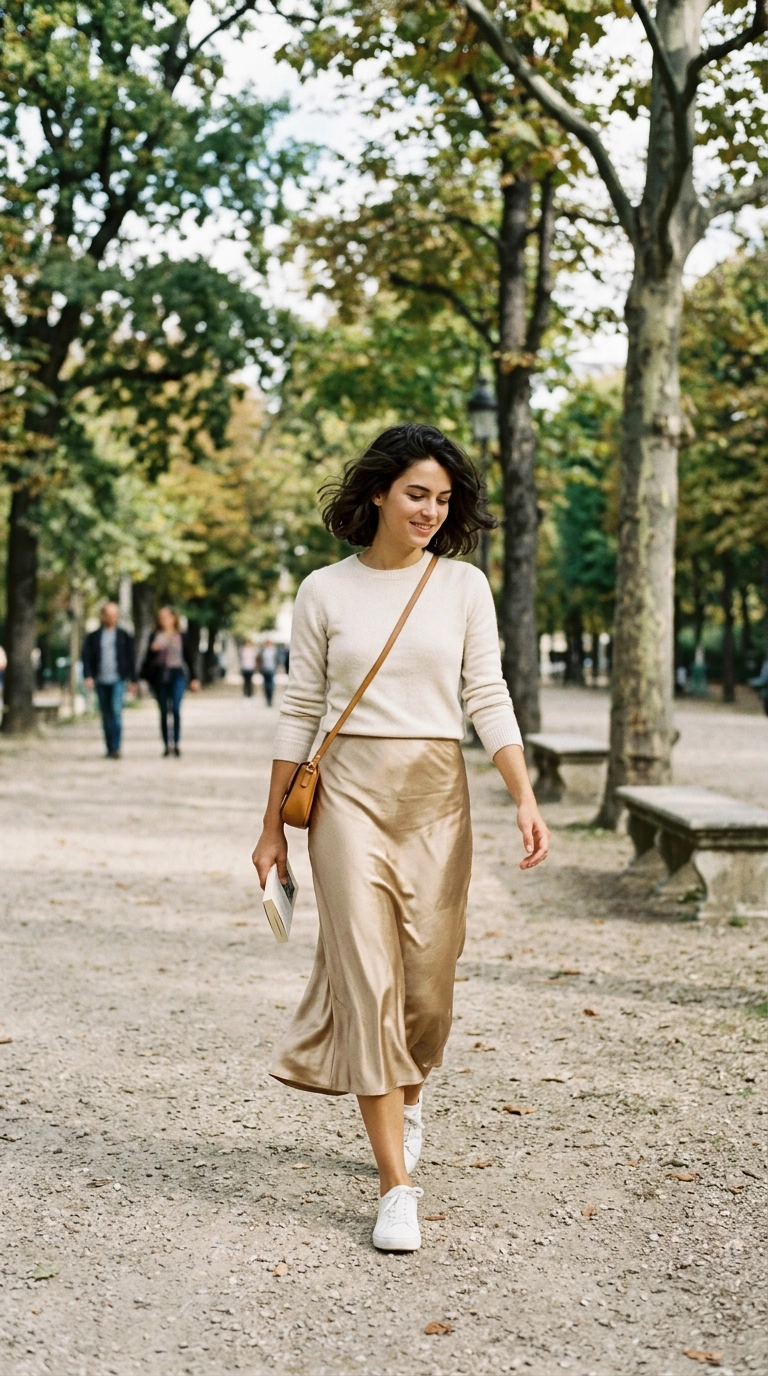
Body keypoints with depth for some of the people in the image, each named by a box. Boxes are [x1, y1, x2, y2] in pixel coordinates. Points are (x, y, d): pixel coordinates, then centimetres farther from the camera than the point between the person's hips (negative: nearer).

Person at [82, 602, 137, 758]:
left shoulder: (124, 637, 8)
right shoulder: (93, 637, 9)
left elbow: (131, 658, 10)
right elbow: (87, 657, 4)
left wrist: (133, 680, 8)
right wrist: (88, 676, -10)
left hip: (118, 680, -2)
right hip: (101, 681, 2)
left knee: (116, 710, -18)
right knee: (106, 716, 6)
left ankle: (116, 747, -18)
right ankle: (110, 748, 13)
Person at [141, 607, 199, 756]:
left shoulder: (181, 637, 7)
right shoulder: (155, 636, 8)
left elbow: (188, 658, 11)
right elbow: (149, 657, 9)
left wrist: (193, 679, 9)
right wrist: (153, 650, -13)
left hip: (177, 675, -1)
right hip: (160, 675, 1)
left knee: (176, 709, -15)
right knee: (164, 712, 4)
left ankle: (176, 743, -13)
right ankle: (166, 745, 8)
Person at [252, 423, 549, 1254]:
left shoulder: (464, 585, 5)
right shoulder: (326, 591, 3)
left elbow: (488, 700, 2)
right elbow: (301, 712, 6)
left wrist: (525, 798, -11)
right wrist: (272, 827, 7)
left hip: (436, 796, 2)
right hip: (350, 791, -1)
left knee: (426, 980, 7)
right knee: (367, 976, -7)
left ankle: (406, 1098, 41)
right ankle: (396, 1187, -1)